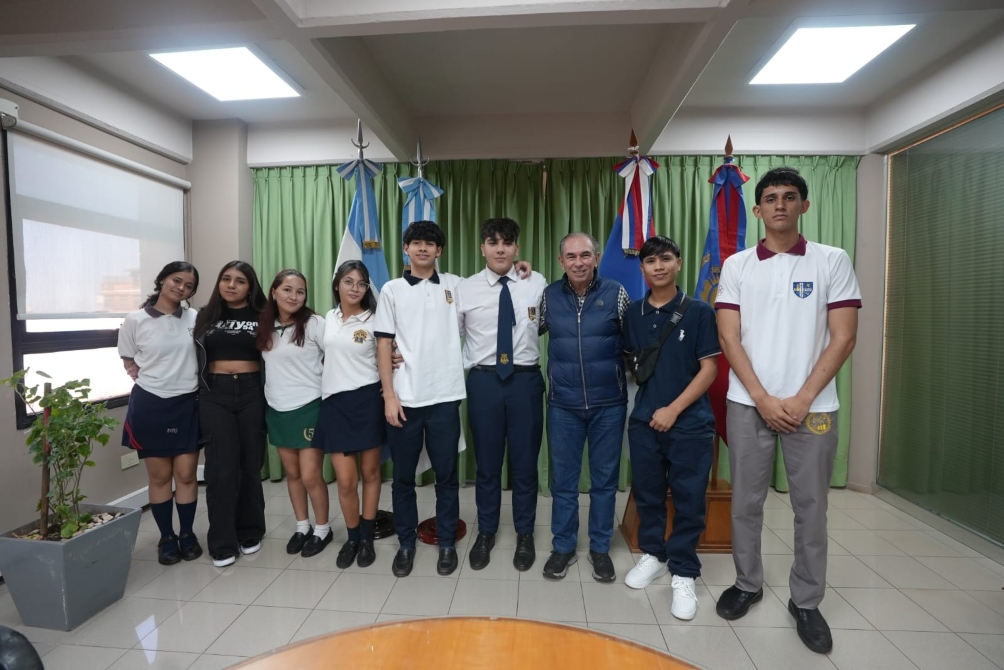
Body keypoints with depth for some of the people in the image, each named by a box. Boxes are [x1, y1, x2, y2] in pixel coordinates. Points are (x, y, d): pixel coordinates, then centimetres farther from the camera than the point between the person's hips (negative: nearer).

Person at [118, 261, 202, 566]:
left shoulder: (195, 318, 0)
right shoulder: (135, 321, -4)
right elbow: (129, 364, 7)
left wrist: (187, 379, 0)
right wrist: (156, 378, -4)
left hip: (188, 404, 1)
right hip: (151, 405, -1)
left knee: (186, 474, 5)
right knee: (160, 476, 9)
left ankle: (187, 534, 22)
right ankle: (166, 537, 24)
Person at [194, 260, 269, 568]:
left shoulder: (262, 317, 3)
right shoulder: (205, 315, 9)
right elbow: (193, 355, 9)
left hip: (252, 393, -1)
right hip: (214, 395, 1)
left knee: (250, 465, 7)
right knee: (221, 468, -1)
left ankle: (250, 533, 23)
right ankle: (222, 543, 11)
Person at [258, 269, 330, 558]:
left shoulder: (315, 324, -11)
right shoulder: (264, 327, 5)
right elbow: (269, 363, 17)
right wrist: (273, 391, 8)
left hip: (309, 407, -5)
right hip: (276, 410, 5)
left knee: (310, 476, -1)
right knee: (292, 473, 16)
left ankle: (322, 529, 21)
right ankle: (302, 527, 34)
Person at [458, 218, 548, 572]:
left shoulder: (537, 283, 2)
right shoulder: (465, 289, 1)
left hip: (525, 380, 0)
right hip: (483, 381, 0)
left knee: (525, 461, 12)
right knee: (487, 461, 13)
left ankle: (525, 535, 32)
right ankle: (485, 533, 34)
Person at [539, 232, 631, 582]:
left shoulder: (616, 293, -4)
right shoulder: (548, 296, 0)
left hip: (609, 403, 0)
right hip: (563, 404, 1)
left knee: (605, 478, 12)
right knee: (563, 478, 11)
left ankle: (600, 548, 32)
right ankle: (563, 546, 30)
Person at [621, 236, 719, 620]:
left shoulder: (698, 312, -4)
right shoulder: (633, 313, 6)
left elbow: (709, 369, -6)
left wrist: (674, 409, -12)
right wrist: (645, 403, 3)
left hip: (690, 422, -3)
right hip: (643, 420, 3)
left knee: (689, 500, 6)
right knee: (647, 493, 13)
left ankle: (683, 574, 24)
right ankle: (653, 555, 34)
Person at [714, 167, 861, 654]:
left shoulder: (832, 261, 2)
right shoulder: (737, 266, 3)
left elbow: (843, 338, -3)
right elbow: (729, 340, -2)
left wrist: (802, 399, -10)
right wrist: (764, 399, -9)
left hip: (813, 406, 0)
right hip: (749, 404, 1)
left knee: (811, 508, 10)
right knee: (745, 503, 10)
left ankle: (806, 601, 28)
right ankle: (747, 583, 29)